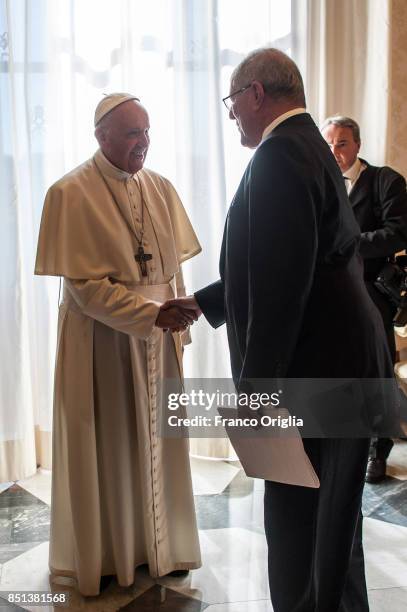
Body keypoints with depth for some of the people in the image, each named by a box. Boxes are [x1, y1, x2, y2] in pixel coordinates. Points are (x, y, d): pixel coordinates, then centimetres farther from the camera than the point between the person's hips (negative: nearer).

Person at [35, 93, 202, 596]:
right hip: (101, 338, -4)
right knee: (107, 444, 9)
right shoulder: (71, 193, -11)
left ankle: (161, 542, 32)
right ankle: (104, 551, 29)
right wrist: (150, 314, -24)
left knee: (157, 439, 14)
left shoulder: (160, 188, 5)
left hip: (159, 336, 5)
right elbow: (83, 284, -16)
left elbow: (173, 267, 10)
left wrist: (176, 322, 7)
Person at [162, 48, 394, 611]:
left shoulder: (280, 155, -16)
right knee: (332, 518, 24)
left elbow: (282, 286, -24)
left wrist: (253, 389, -19)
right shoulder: (309, 147, 16)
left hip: (318, 373, -10)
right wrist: (203, 302, 23)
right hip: (343, 363, 10)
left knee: (300, 528, 3)